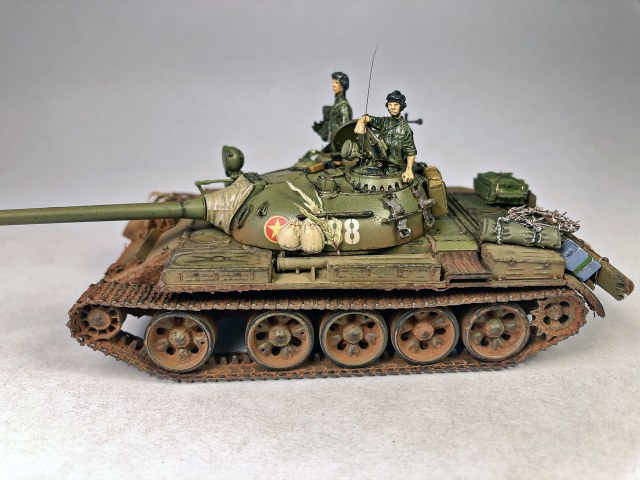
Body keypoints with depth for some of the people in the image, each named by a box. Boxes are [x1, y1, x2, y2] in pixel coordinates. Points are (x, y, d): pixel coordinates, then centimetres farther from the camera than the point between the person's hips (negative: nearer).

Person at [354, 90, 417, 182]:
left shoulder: (406, 129, -2)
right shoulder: (384, 122, 11)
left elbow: (411, 152, -4)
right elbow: (367, 117, 2)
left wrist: (409, 170, -19)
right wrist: (360, 123, -24)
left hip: (396, 167, -3)